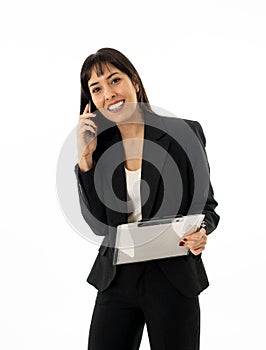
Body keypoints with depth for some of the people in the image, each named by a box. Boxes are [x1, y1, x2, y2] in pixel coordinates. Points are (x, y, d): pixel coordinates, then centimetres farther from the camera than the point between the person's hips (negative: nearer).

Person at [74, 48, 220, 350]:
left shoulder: (184, 132, -6)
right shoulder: (99, 144, 2)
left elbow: (206, 203, 1)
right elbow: (98, 224, -4)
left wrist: (199, 233, -21)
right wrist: (85, 157, -10)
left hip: (173, 279, -2)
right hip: (116, 279, 2)